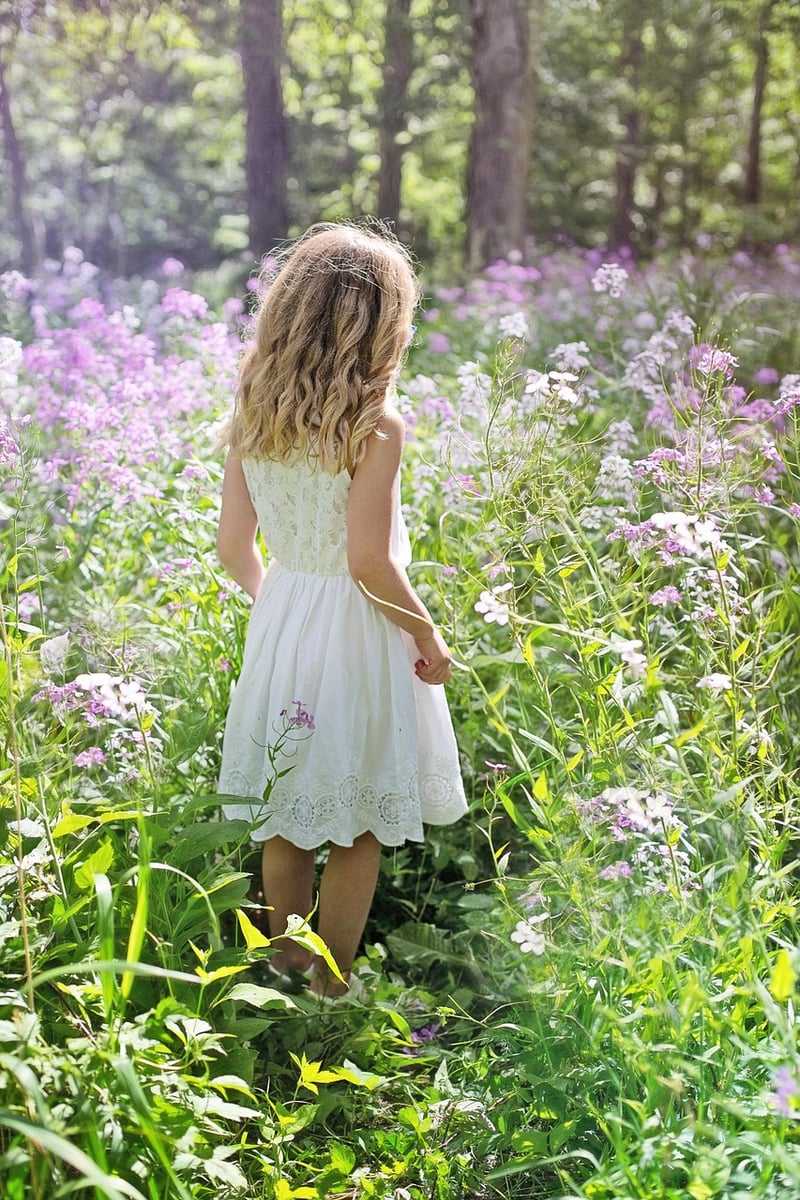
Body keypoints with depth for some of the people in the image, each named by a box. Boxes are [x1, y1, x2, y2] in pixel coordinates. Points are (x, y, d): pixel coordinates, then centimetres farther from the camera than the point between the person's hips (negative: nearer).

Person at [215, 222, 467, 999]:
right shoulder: (374, 425, -18)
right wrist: (427, 635, -8)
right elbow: (369, 562, -22)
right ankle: (331, 990, 22)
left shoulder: (252, 417, -1)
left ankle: (284, 976, 34)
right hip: (356, 634, -6)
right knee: (357, 832, 11)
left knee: (285, 821, 19)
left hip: (280, 623, 6)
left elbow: (233, 547, 2)